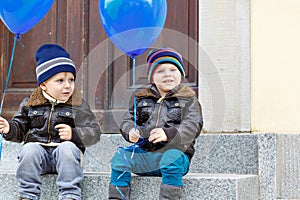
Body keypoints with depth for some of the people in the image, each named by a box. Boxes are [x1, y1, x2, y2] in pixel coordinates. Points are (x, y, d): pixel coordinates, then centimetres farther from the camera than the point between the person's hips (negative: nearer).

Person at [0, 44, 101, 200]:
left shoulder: (78, 105, 4)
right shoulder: (30, 104, 10)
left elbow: (94, 132, 1)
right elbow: (20, 127, 15)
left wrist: (74, 133, -16)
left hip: (66, 150, -1)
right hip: (38, 148, 2)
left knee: (67, 148, -33)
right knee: (29, 149, -29)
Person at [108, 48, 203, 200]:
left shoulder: (188, 99, 4)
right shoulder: (142, 98, 16)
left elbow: (192, 126, -11)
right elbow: (128, 119, 12)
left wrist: (168, 134, -30)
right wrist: (130, 131, -15)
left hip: (174, 152, -3)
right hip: (144, 154, 3)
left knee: (172, 157, -35)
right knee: (120, 156, -19)